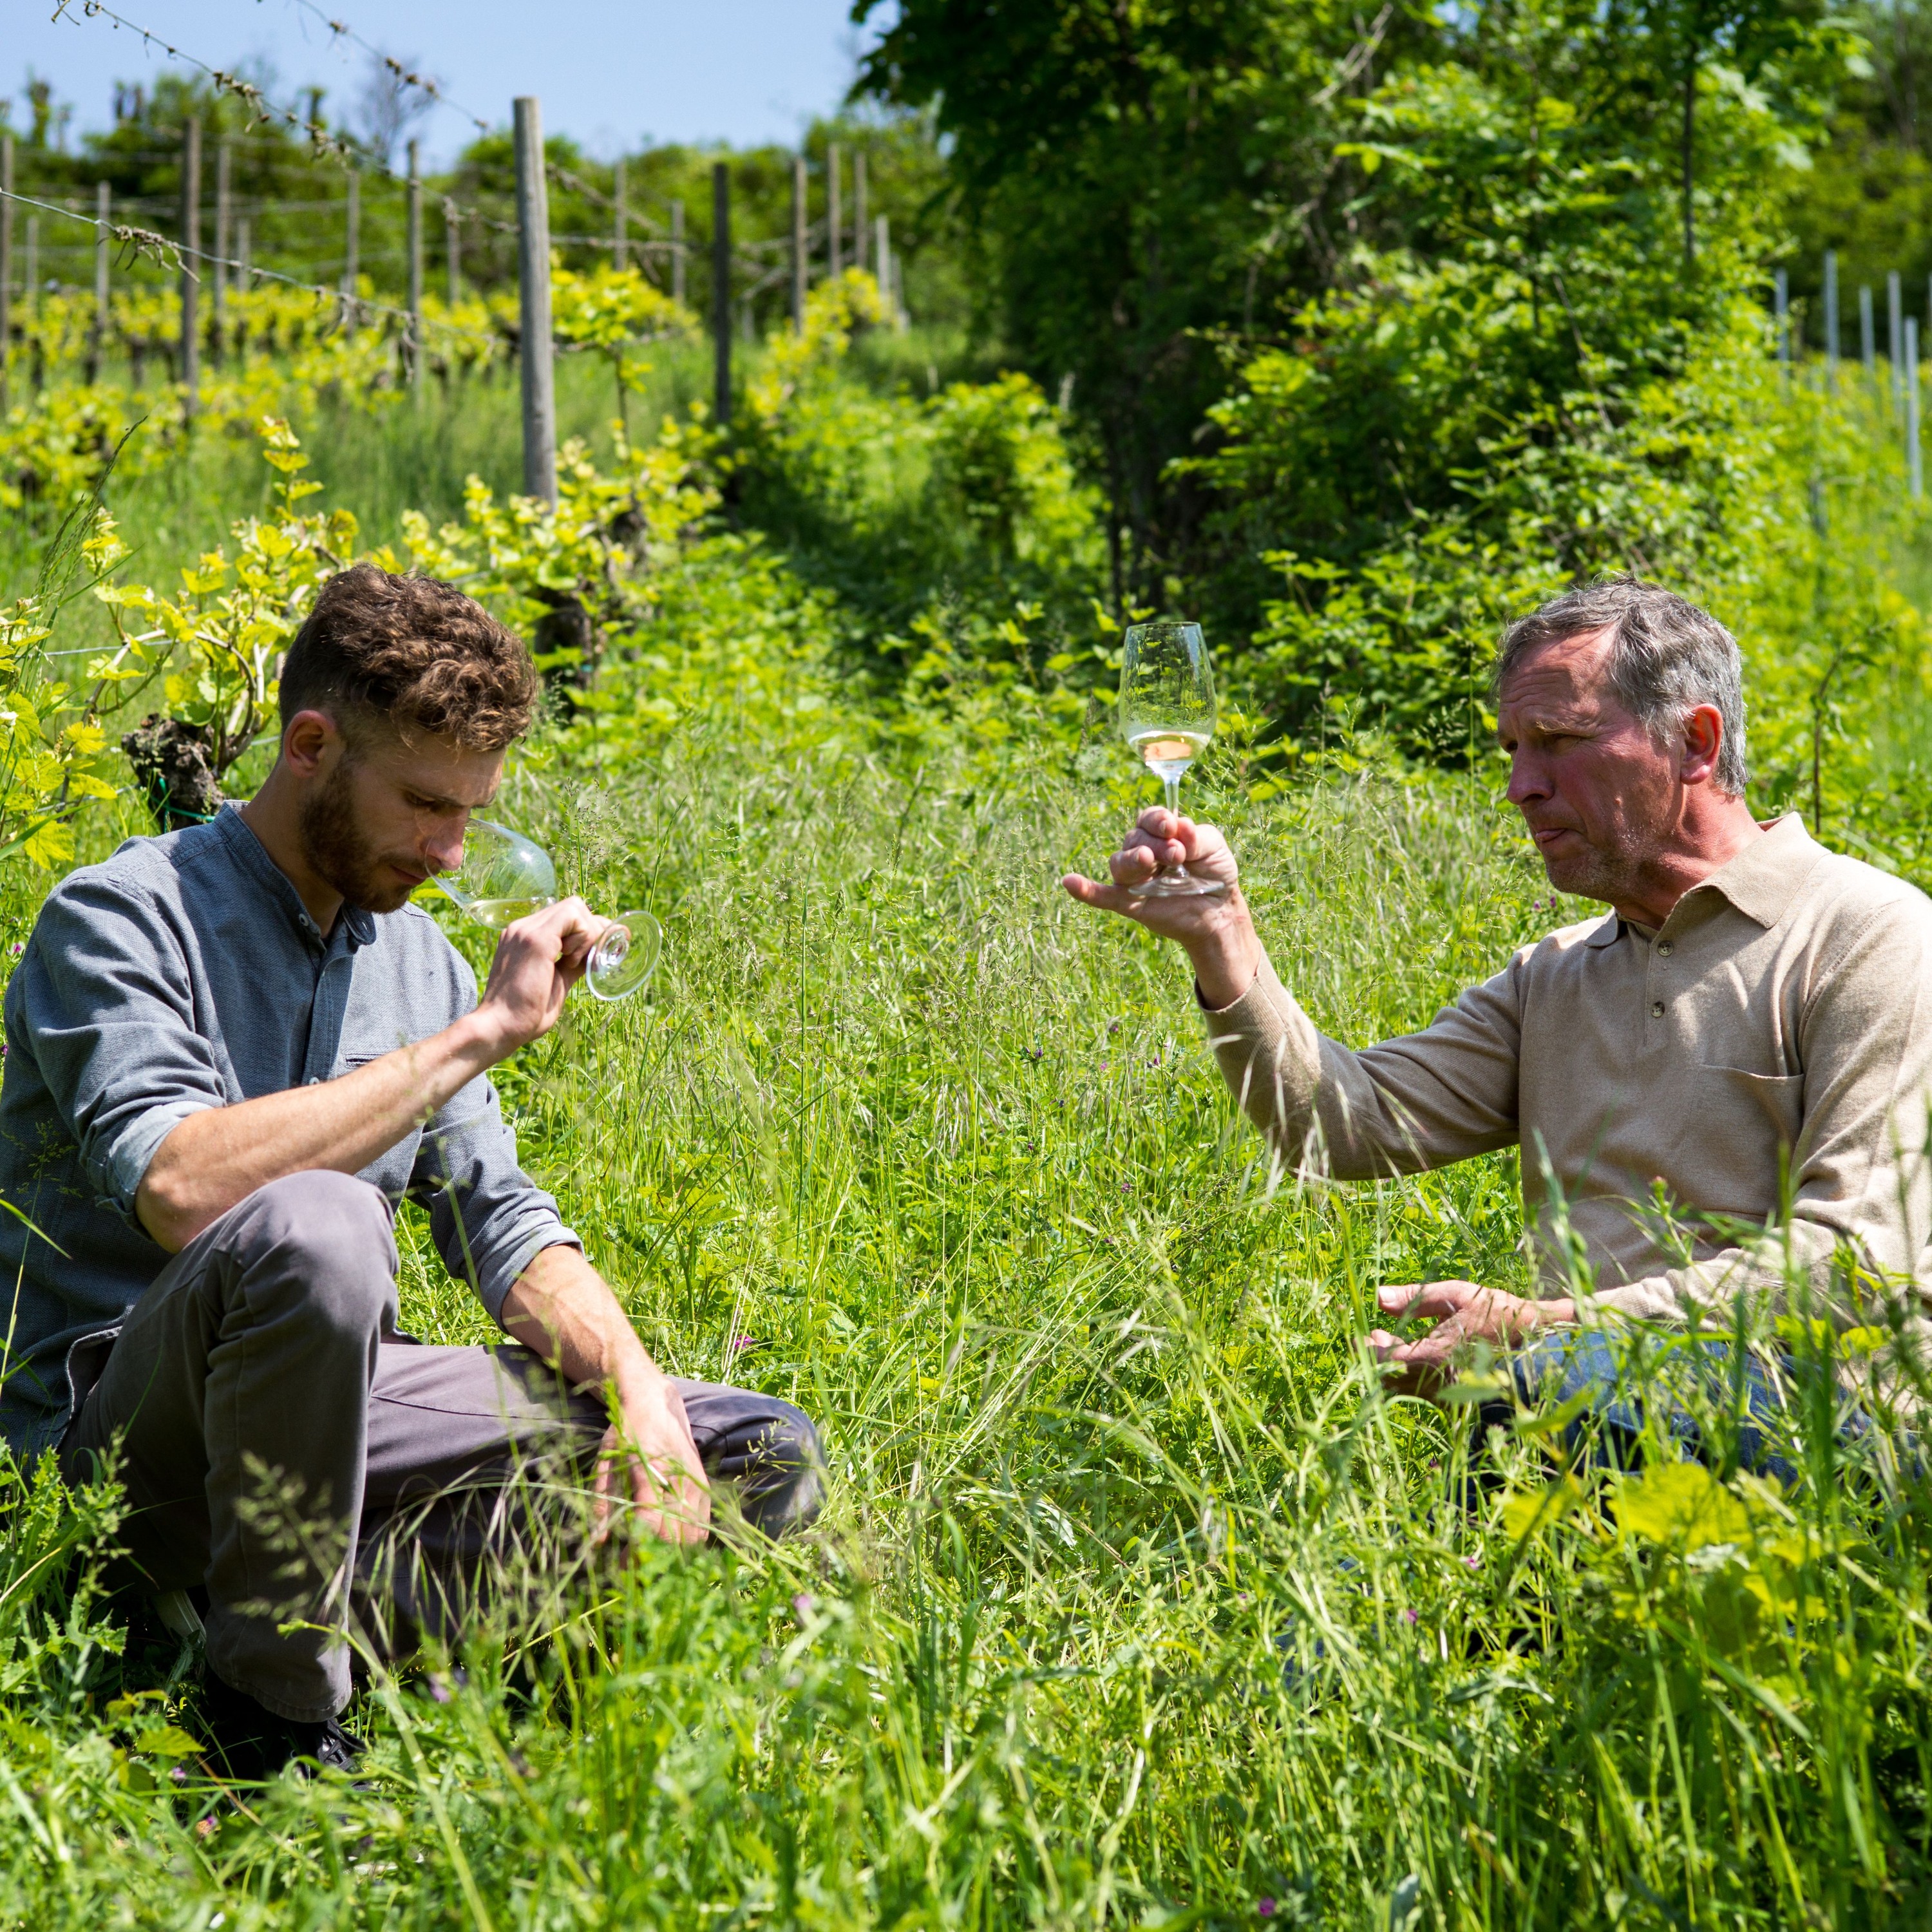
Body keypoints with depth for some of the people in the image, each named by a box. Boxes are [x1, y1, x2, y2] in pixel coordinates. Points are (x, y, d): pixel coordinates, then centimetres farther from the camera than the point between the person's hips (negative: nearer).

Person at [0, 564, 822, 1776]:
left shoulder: (416, 954, 11)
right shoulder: (122, 921, -11)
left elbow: (501, 1222, 10)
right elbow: (182, 1190, -29)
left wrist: (638, 1393, -10)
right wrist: (477, 1035, -25)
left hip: (327, 1410, 7)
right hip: (122, 1431, -7)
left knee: (767, 1457, -1)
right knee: (312, 1225, -39)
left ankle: (369, 1592, -18)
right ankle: (277, 1712, -22)